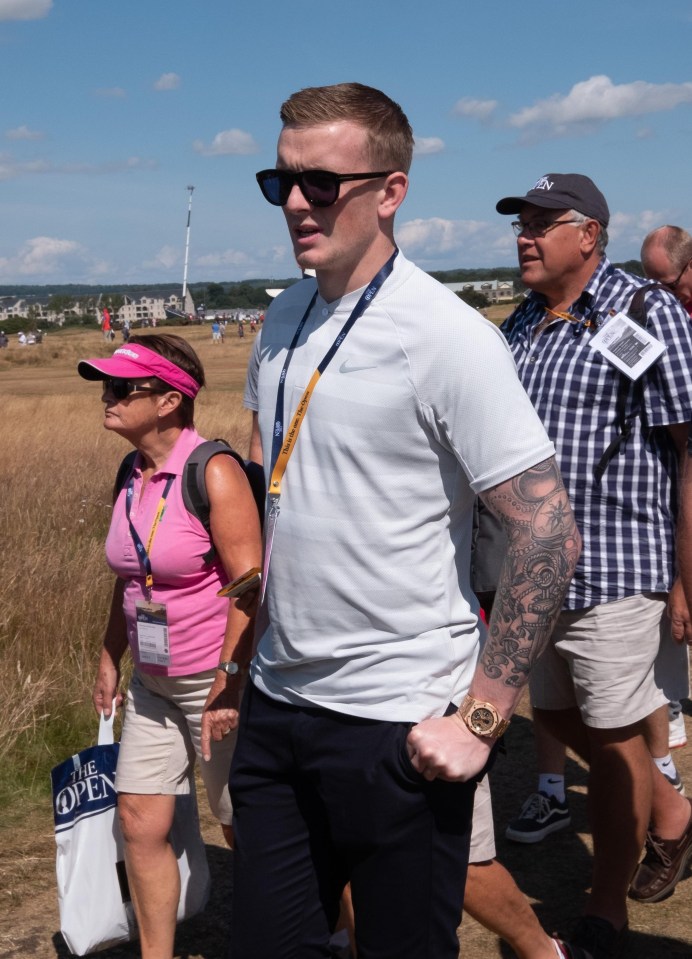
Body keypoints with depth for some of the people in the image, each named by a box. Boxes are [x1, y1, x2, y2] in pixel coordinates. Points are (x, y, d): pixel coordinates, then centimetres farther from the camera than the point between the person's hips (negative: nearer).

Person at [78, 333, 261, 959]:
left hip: (221, 678, -7)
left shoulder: (213, 473, -20)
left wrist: (228, 684, -23)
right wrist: (111, 657, 17)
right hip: (153, 682, 7)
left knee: (246, 826, 9)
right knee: (141, 821, 8)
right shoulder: (132, 474, 4)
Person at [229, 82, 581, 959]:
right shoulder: (283, 321, 6)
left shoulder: (445, 336, -15)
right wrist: (258, 642, 15)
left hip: (395, 724, -6)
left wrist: (480, 719, -18)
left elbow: (549, 533, -18)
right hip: (276, 703, 7)